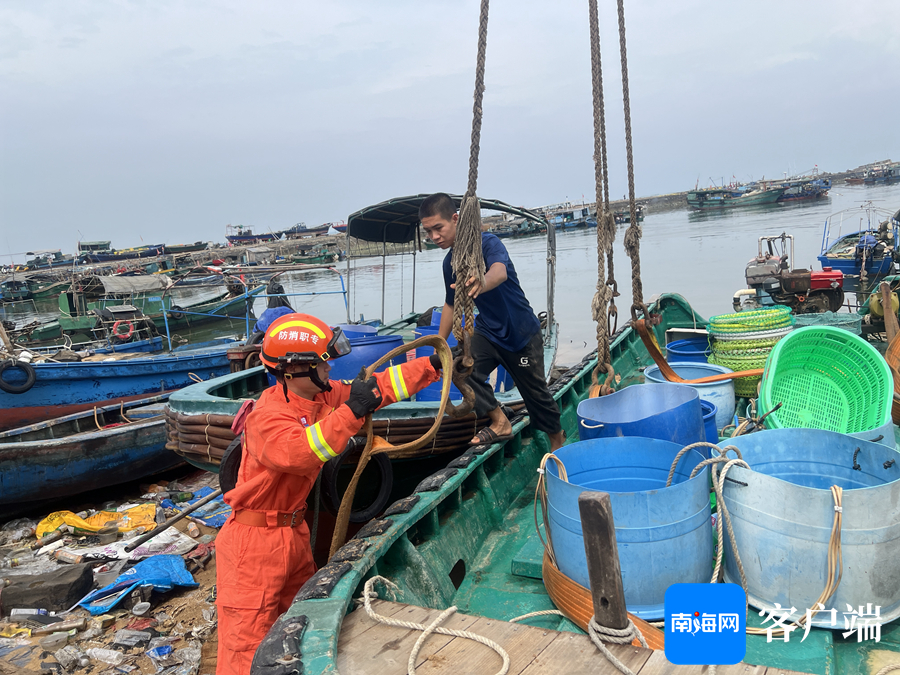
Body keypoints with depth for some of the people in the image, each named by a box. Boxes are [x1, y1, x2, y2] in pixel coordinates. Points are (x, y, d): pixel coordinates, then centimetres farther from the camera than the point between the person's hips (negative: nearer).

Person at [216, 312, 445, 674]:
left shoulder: (323, 396, 1)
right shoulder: (268, 415, -24)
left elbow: (378, 386, 3)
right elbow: (297, 452, -41)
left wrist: (432, 366, -1)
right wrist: (350, 411, -40)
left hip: (294, 532, 9)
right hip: (255, 539, -9)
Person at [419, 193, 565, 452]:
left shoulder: (487, 242, -22)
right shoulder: (450, 262, -1)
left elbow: (500, 271, -45)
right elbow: (451, 304, 13)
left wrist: (481, 284, -68)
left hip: (521, 332, -5)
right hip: (488, 331, 5)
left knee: (535, 392, 7)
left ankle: (557, 438, 35)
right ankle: (500, 424, -8)